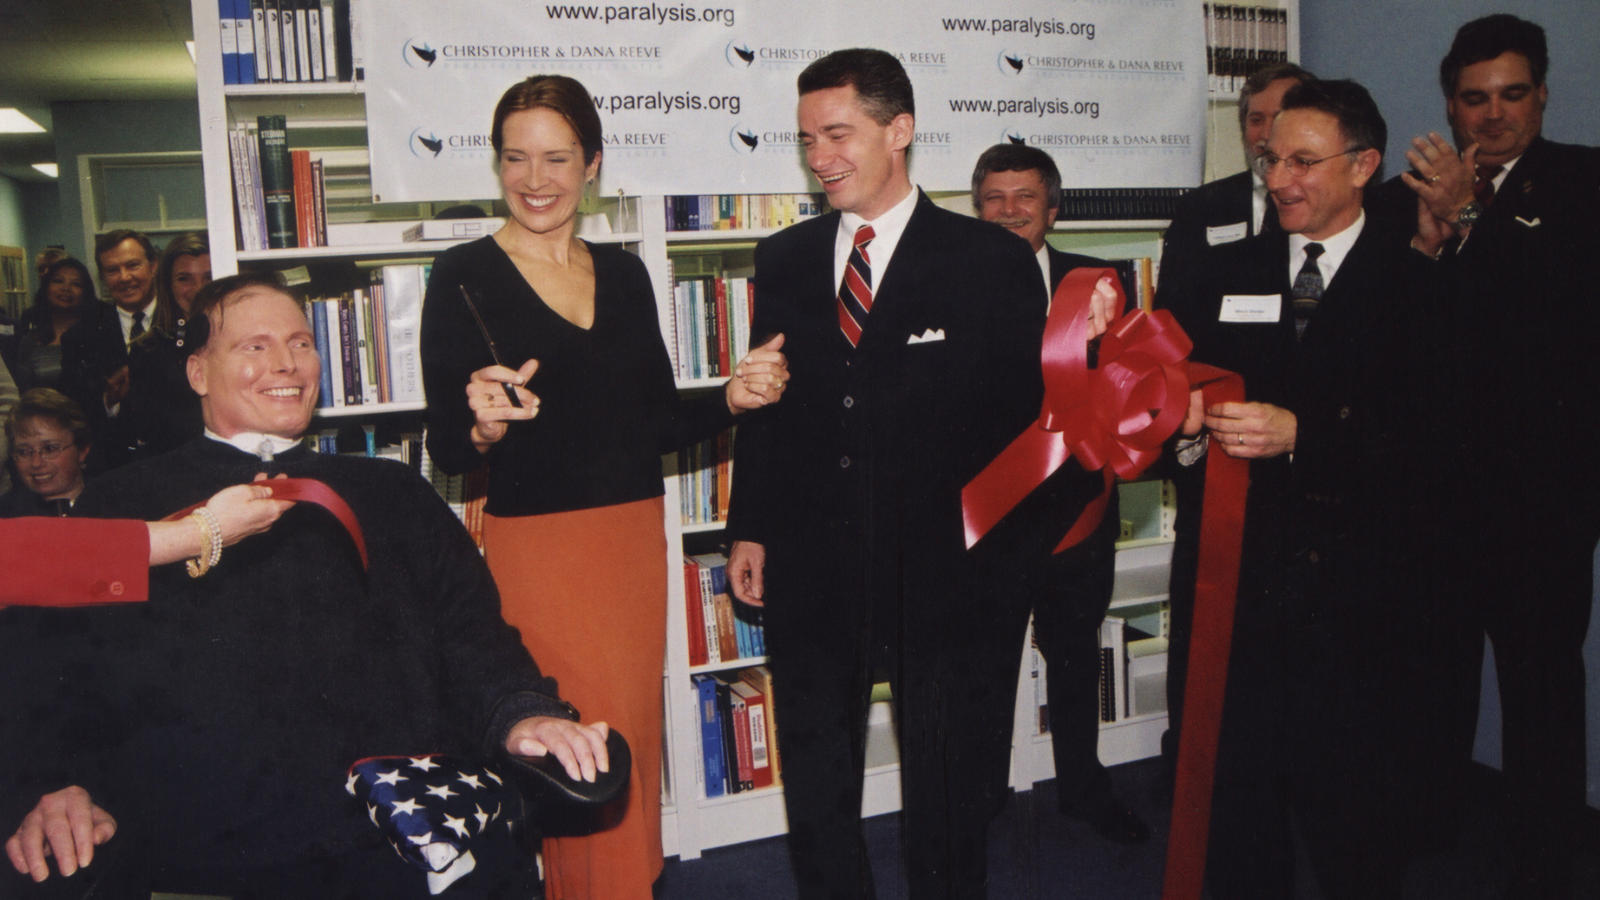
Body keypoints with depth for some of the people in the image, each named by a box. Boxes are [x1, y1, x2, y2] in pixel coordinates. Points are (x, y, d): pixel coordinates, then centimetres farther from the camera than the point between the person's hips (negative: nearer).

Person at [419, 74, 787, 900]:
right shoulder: (465, 275, -5)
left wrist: (732, 399, -6)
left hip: (635, 542, 5)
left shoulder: (623, 273, 8)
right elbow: (445, 447, -8)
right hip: (535, 546, -5)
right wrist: (485, 427, -29)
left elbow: (657, 424, 11)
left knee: (634, 747, 13)